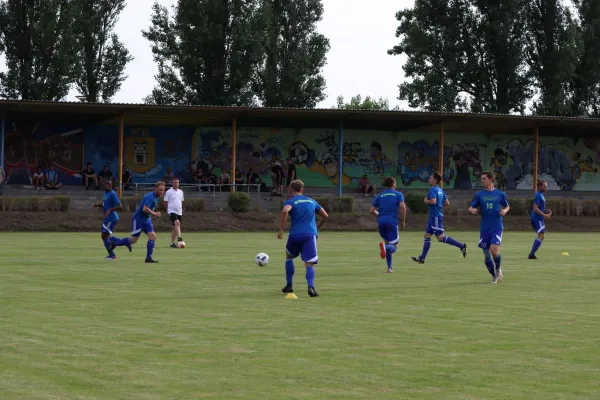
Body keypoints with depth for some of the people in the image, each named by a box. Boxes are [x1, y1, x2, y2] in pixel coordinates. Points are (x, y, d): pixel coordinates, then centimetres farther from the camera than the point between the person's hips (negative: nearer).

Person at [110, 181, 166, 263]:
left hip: (146, 219, 9)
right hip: (138, 219, -9)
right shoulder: (151, 196, -21)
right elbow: (145, 209, -31)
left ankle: (148, 257, -8)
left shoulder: (155, 197, 9)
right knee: (134, 240, -1)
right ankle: (115, 244, 19)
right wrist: (155, 214, -21)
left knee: (153, 236, -9)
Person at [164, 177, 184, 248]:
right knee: (177, 223, -28)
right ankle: (179, 238, -40)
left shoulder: (181, 192, 13)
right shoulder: (168, 192, -4)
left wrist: (182, 209, 15)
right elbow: (165, 202, 0)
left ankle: (172, 243, 15)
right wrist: (167, 210, -4)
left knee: (175, 227, 9)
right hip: (172, 211, -6)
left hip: (179, 212, 6)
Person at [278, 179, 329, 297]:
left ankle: (289, 285, 24)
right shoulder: (311, 201, 17)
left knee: (289, 257, 25)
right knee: (309, 264, -3)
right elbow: (325, 216, 22)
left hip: (295, 234, -1)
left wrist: (281, 230, -16)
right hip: (310, 234, 1)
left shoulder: (290, 202, 3)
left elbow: (285, 211, -21)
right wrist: (316, 228, 36)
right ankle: (311, 286, -28)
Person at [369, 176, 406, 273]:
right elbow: (402, 207, -9)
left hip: (381, 222, 4)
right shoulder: (398, 194, 7)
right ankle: (385, 247, -36)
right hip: (392, 221, -4)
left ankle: (390, 267, 12)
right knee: (394, 247, -1)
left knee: (388, 243, 20)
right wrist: (403, 221, 0)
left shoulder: (379, 196, 16)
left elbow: (371, 210, 10)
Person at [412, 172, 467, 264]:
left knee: (440, 237, -8)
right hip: (433, 216, 10)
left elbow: (433, 201, -29)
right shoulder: (440, 190, 14)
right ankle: (422, 258, 11)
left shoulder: (432, 190, -14)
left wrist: (426, 201, -11)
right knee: (427, 236, 10)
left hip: (435, 217, -10)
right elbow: (447, 203, 14)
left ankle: (461, 245, -9)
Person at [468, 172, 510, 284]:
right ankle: (494, 276, 21)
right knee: (487, 255, 1)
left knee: (494, 251, -20)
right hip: (484, 229, 2)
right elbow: (471, 208, 8)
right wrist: (473, 211, -16)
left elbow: (507, 206, 16)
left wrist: (504, 211, -6)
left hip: (497, 228, -2)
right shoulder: (479, 194, 6)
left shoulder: (500, 194, 3)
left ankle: (498, 268, 10)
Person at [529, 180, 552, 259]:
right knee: (541, 237, -12)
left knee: (540, 237, 15)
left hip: (539, 219, 10)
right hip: (538, 219, -10)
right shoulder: (538, 196, -15)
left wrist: (546, 211, 11)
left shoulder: (541, 195, 16)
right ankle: (532, 254, -14)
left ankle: (532, 254, 15)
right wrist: (544, 215, -21)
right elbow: (535, 209, -22)